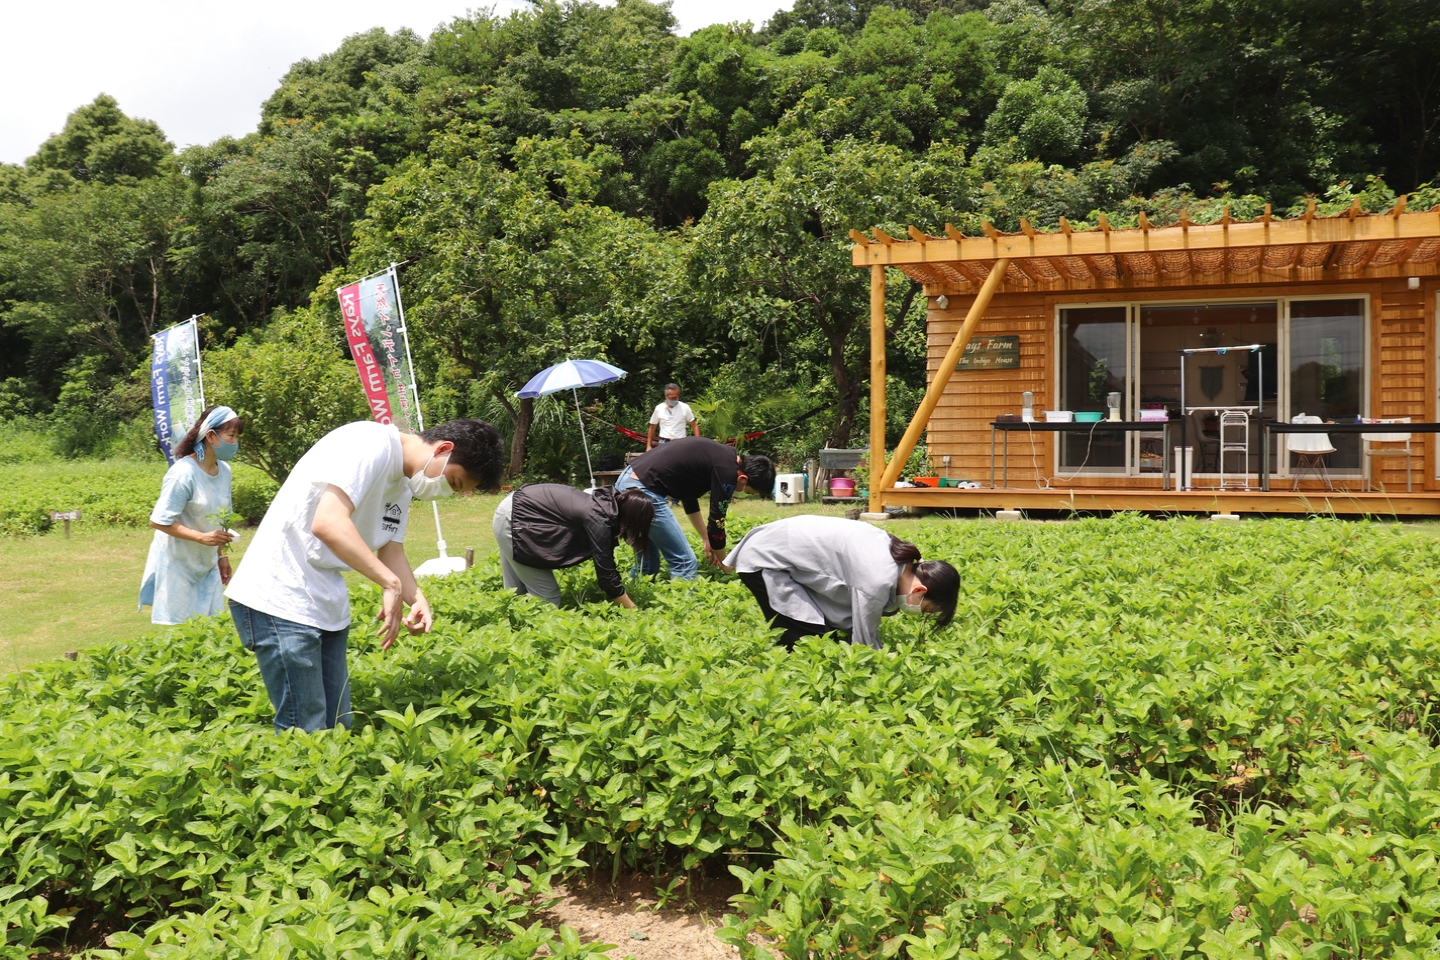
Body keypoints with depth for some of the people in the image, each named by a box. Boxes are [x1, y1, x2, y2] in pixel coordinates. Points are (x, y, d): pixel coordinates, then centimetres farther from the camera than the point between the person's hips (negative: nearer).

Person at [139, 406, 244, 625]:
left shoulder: (224, 470, 1)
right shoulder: (184, 473, -20)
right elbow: (159, 521, -20)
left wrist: (221, 555, 12)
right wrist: (202, 538, -29)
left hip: (207, 565, 7)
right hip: (177, 566, -7)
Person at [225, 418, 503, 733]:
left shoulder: (403, 485, 13)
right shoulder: (371, 443, -17)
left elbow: (391, 550, 9)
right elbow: (328, 524, -29)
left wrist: (416, 598, -9)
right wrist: (391, 583, -31)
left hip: (326, 608, 10)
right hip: (280, 601, -10)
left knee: (338, 726, 12)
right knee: (306, 733, -8)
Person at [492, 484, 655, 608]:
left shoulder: (607, 504, 3)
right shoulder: (599, 520, -23)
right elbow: (607, 576, -19)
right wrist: (634, 613, -9)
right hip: (516, 519, -10)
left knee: (517, 594, 16)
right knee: (547, 599, -5)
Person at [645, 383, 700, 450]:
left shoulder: (685, 408, -1)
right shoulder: (659, 408, 2)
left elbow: (694, 426, 2)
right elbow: (652, 427, 11)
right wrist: (649, 445, 7)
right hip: (664, 443, 1)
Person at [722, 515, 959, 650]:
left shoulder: (902, 557, -3)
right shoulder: (877, 581, -29)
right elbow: (866, 644, -18)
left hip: (779, 546, 9)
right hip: (764, 562, -9)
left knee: (835, 630, 5)